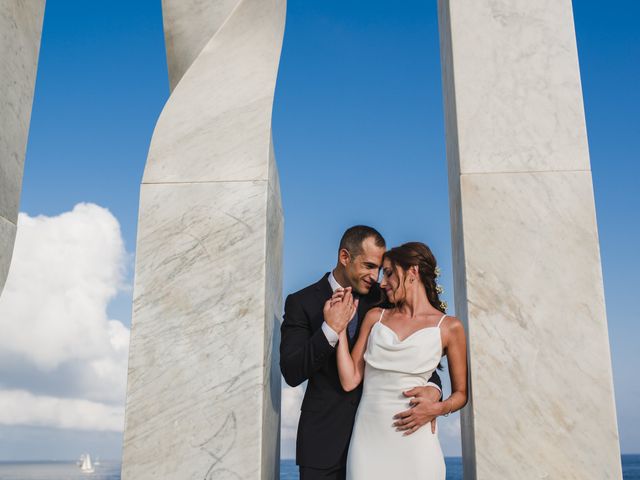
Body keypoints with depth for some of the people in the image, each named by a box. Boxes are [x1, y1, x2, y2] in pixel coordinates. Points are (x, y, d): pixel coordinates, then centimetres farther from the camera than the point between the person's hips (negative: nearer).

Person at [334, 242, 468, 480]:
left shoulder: (449, 327, 2)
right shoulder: (375, 317, 10)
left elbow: (461, 393, 8)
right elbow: (349, 381, 3)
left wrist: (437, 408, -11)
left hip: (412, 436, -2)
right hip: (367, 435, 2)